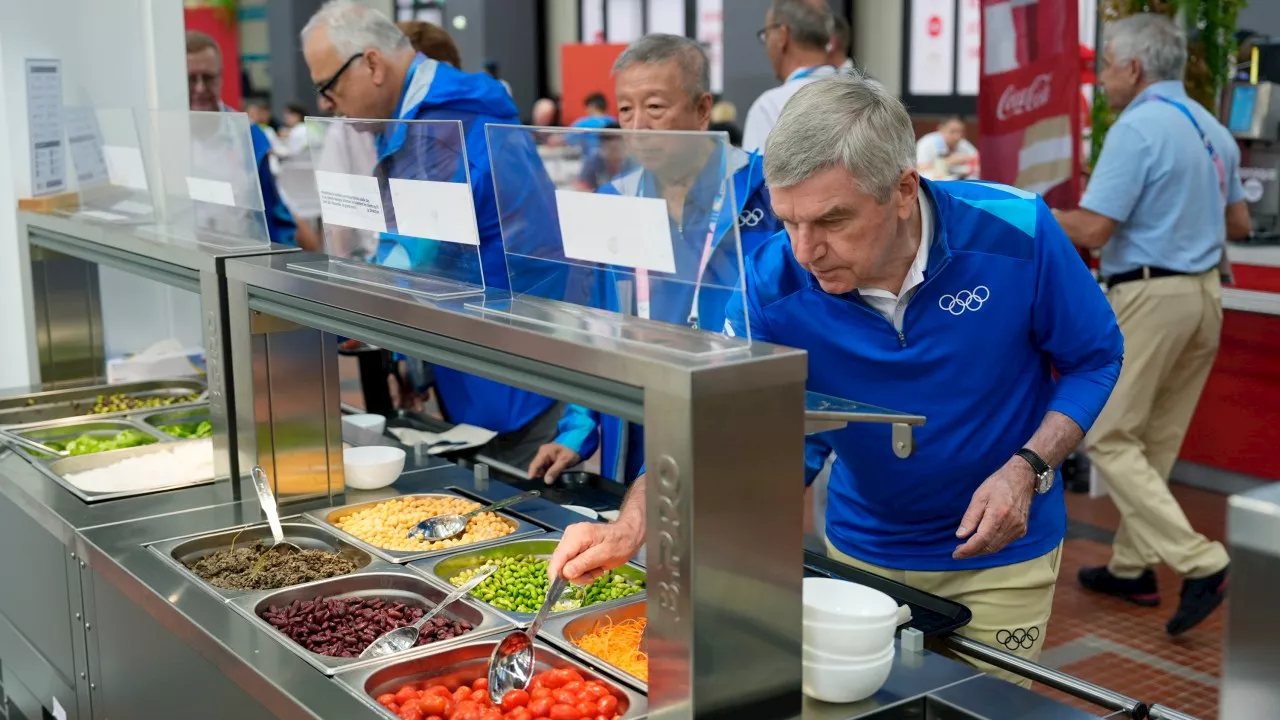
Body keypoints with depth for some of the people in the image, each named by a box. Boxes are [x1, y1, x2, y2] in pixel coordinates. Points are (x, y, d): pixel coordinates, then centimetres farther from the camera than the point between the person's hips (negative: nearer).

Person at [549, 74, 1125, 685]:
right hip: (861, 549, 2)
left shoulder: (1016, 235, -24)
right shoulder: (772, 286, -22)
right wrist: (630, 528, -39)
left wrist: (1028, 468, -24)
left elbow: (1094, 359, -9)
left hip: (1001, 555, -1)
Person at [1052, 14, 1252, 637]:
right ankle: (1132, 567, 23)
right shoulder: (1213, 130, 12)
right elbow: (1238, 222, 20)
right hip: (1205, 293, 9)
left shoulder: (1137, 129, -15)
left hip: (1150, 296, -9)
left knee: (1108, 438, -2)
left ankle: (1199, 562, -10)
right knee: (1155, 441, 15)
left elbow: (1093, 230, -18)